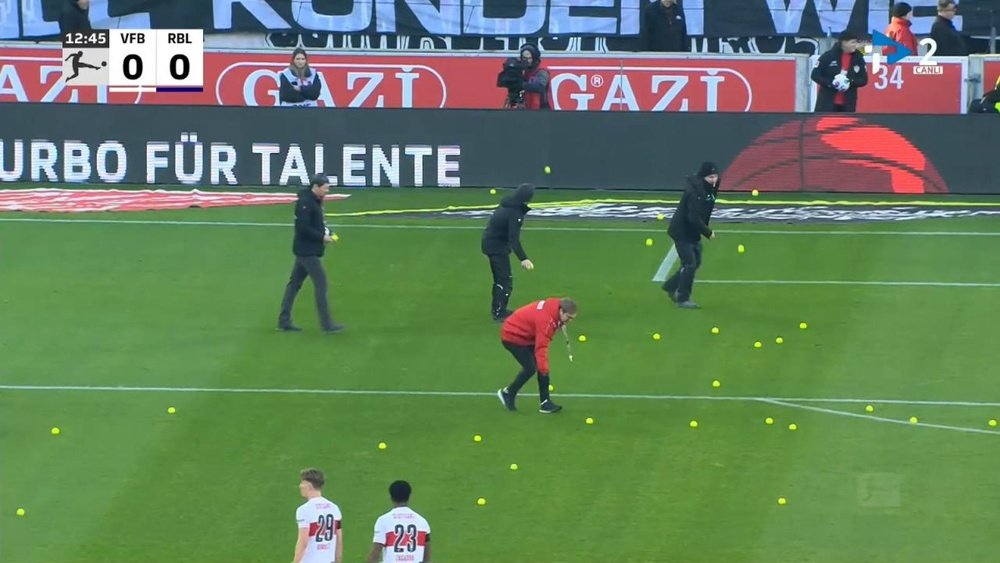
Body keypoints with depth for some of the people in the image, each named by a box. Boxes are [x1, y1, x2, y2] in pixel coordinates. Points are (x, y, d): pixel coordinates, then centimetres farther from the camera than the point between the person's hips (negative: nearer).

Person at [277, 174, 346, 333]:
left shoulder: (315, 201, 13)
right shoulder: (305, 202, -18)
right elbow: (303, 228, -23)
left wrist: (326, 233, 4)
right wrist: (322, 237, -17)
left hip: (307, 251, 10)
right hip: (307, 251, -10)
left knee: (294, 283, 12)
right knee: (321, 283, -7)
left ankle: (284, 321, 18)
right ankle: (327, 324, -5)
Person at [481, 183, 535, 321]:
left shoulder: (506, 204, 3)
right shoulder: (515, 213, -25)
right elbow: (514, 239, -31)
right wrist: (523, 259, -36)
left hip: (490, 242, 10)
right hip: (497, 246, -10)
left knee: (500, 278, 20)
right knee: (505, 279, -5)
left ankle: (497, 309, 31)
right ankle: (499, 313, -4)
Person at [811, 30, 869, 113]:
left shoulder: (858, 58, 1)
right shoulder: (829, 56, -10)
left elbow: (864, 80, 4)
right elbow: (815, 75, -7)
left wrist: (850, 83, -16)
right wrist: (831, 83, -21)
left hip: (847, 104, 4)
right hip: (827, 102, -4)